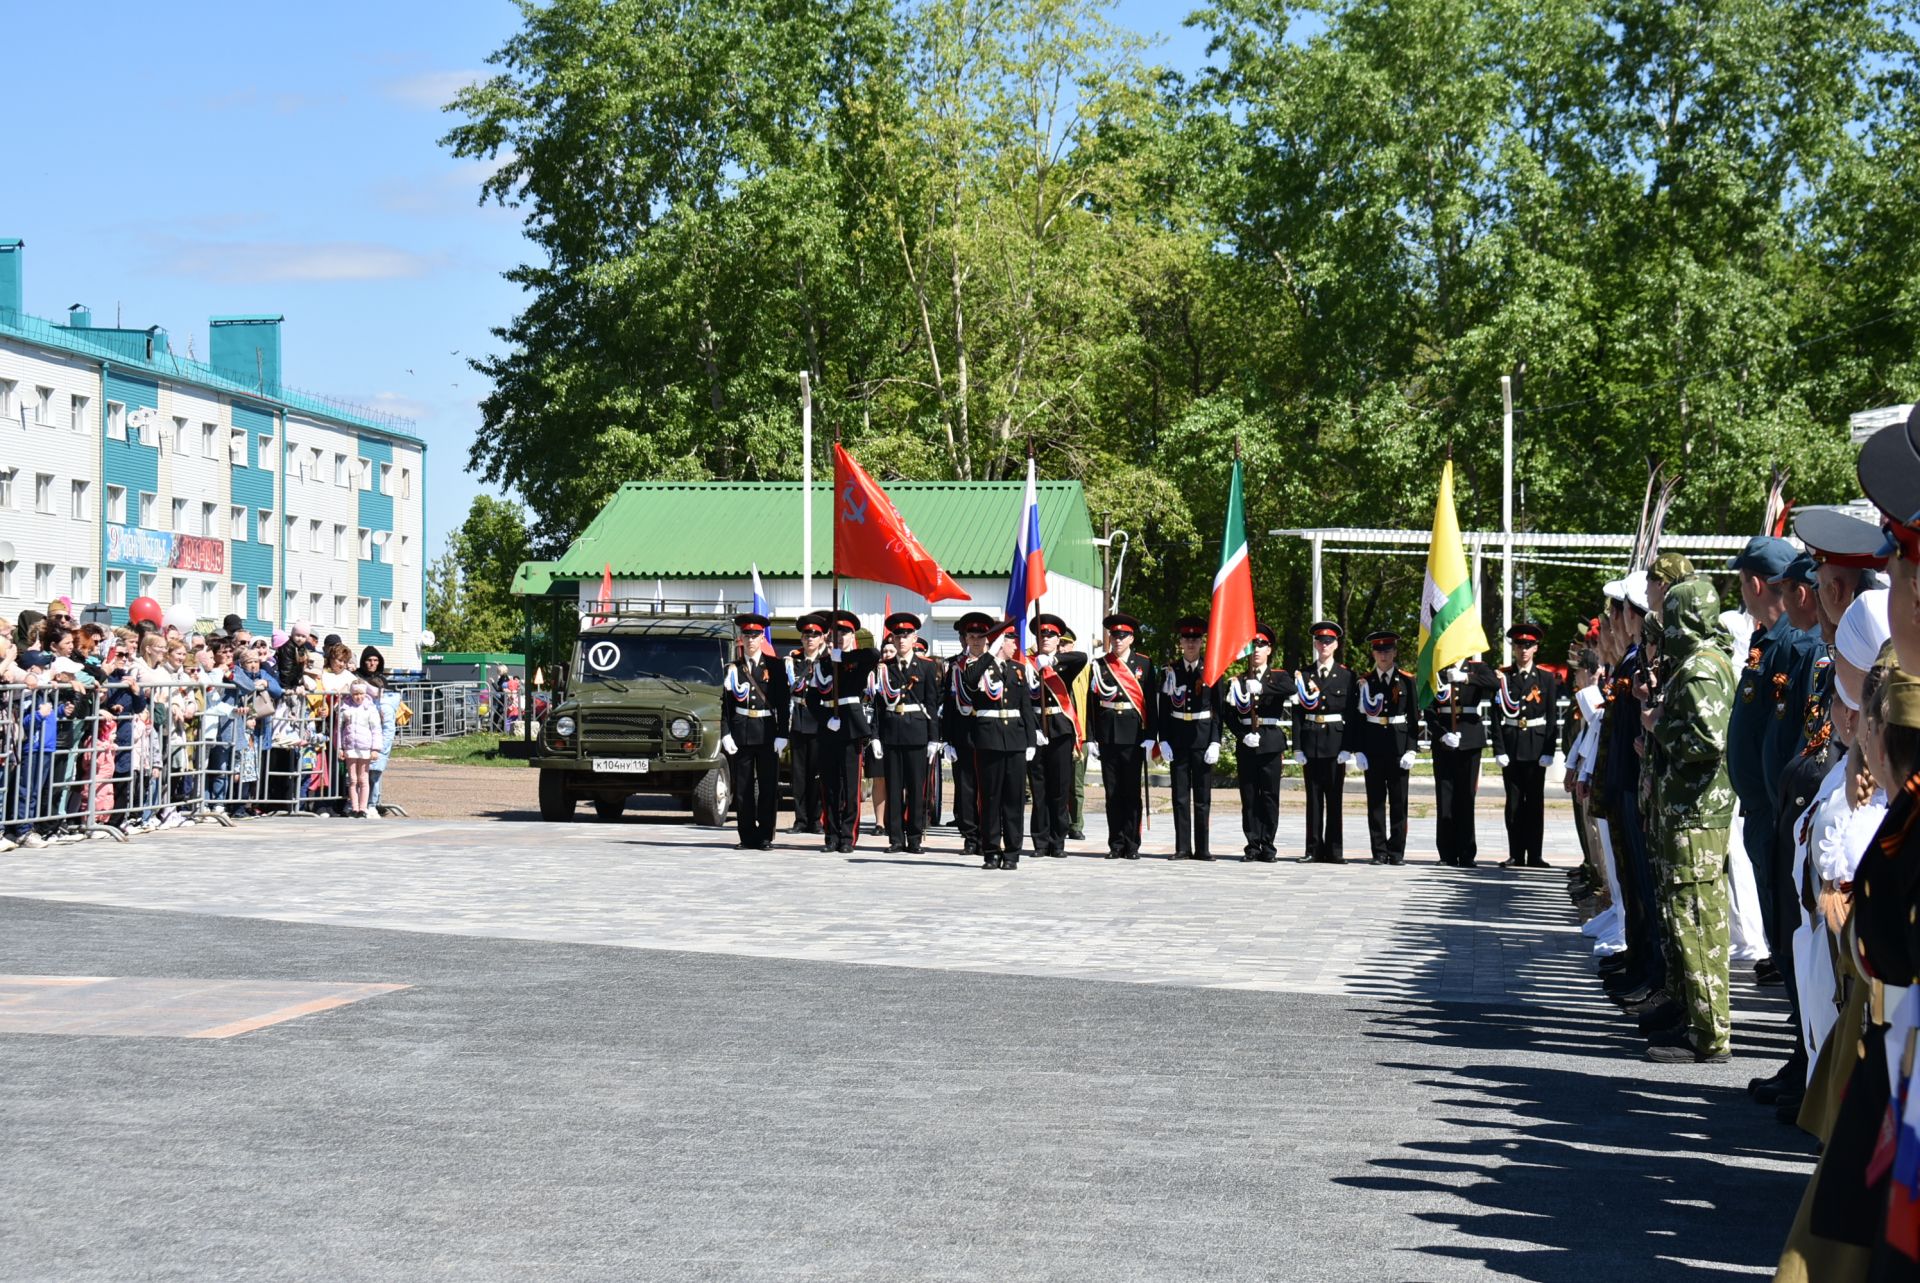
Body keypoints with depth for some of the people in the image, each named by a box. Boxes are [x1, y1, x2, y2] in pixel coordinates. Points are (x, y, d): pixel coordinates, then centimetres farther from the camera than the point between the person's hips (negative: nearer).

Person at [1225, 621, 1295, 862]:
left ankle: (1268, 846, 3)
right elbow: (1229, 714, 5)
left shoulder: (1279, 677, 7)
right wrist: (1242, 735, -10)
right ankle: (1252, 845, 6)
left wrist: (1261, 688, -26)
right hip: (1246, 744, 2)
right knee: (1249, 797, 2)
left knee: (1270, 795, -1)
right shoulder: (1238, 681, 11)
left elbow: (1290, 689, -18)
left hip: (1271, 743, -1)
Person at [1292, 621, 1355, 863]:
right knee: (1313, 797, 4)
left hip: (1336, 741, -1)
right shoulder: (1304, 675, 7)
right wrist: (1297, 748, -2)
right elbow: (1297, 713, 5)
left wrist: (1347, 748, -7)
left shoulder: (1346, 675, 4)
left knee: (1334, 798, 1)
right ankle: (1314, 849, 7)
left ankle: (1334, 850, 4)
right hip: (1311, 742, 1)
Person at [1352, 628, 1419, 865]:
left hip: (1398, 745, -1)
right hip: (1372, 744, 1)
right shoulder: (1365, 682, 6)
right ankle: (1379, 852, 6)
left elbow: (1414, 718, 2)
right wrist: (1358, 750, -3)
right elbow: (1356, 718, 5)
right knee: (1375, 800, 2)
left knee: (1399, 801, 0)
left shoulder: (1406, 680, 4)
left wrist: (1411, 749, -6)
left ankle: (1397, 852, 5)